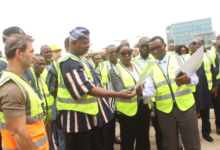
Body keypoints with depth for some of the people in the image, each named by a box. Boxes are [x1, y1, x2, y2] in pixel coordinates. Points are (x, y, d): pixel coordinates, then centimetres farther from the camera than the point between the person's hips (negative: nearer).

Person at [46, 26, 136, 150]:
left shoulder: (81, 60, 10)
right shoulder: (69, 64, -20)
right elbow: (88, 89, -28)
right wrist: (118, 95, -30)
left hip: (90, 116, 9)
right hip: (77, 118, -9)